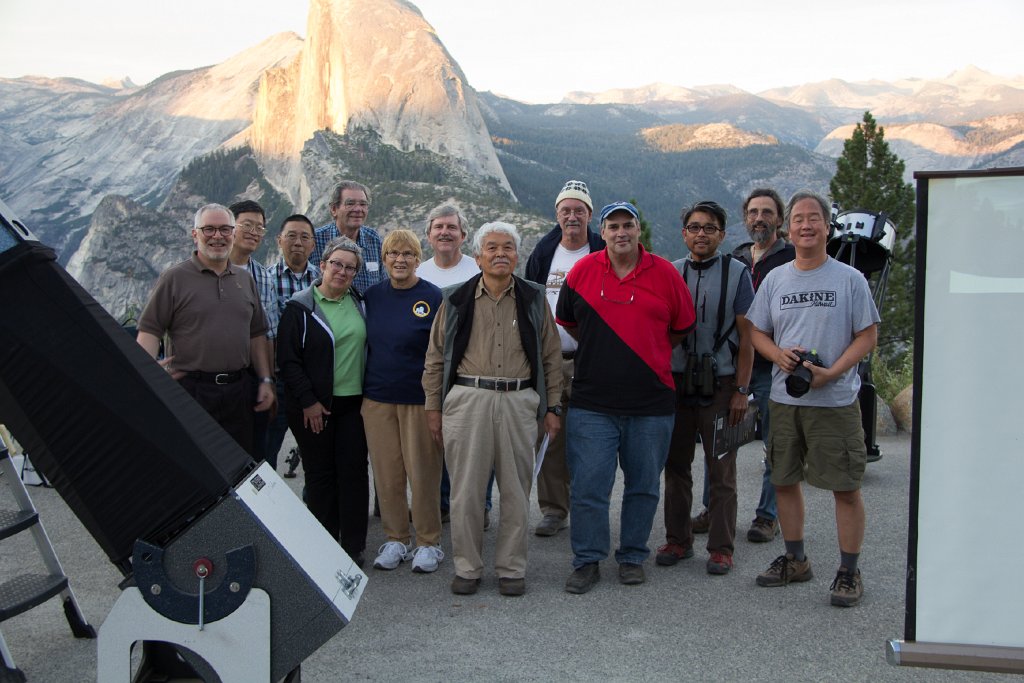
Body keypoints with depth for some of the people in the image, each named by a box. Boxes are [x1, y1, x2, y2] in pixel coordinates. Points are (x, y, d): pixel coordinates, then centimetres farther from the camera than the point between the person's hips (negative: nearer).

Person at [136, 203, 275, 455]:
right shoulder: (174, 278, -1)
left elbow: (257, 334, 17)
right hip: (190, 388, -4)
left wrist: (266, 380, 11)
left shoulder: (245, 280, 14)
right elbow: (149, 330, -6)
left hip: (238, 390, 5)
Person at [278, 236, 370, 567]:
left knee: (354, 471, 1)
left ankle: (353, 546, 8)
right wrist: (308, 401, -11)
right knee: (320, 474, 4)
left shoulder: (359, 304, 10)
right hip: (314, 407, -3)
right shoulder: (301, 307, -3)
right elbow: (288, 360, -6)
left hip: (354, 403, 3)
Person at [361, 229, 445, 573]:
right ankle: (395, 539, 23)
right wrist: (362, 391, 10)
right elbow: (367, 344, 15)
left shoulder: (432, 297, -5)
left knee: (423, 473, 2)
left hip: (420, 399, -4)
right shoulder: (372, 296, 7)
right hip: (378, 398, 4)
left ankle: (428, 543, 16)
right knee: (386, 473, 8)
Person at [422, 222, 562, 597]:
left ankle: (511, 569, 19)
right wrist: (434, 407, 5)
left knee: (516, 491, 6)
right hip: (467, 399, 0)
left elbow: (550, 357, 11)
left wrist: (552, 407, 6)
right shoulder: (456, 300, 6)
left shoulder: (534, 299, 8)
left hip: (519, 402, 1)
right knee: (465, 491, 3)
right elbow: (436, 358, 8)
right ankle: (467, 567, 18)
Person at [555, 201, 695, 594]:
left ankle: (632, 557, 27)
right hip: (591, 402, 0)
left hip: (651, 403, 1)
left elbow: (682, 329, 12)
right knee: (587, 487, 1)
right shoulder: (582, 271, 1)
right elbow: (568, 322, 16)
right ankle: (587, 561, 15)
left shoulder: (665, 274, 0)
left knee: (644, 486, 11)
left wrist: (649, 355, 12)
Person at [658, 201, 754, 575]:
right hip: (676, 382, 3)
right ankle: (677, 540, 21)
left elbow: (746, 336, -2)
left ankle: (721, 547, 13)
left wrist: (741, 390, -7)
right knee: (676, 467, 9)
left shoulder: (736, 273, 0)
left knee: (721, 471, 4)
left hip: (720, 384, -3)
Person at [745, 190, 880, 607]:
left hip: (836, 400, -4)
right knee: (784, 481, 12)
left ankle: (849, 572, 13)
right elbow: (757, 334, 12)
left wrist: (831, 372, -16)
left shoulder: (849, 279, -2)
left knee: (846, 487, 0)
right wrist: (780, 355, -9)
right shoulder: (774, 280, 9)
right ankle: (795, 561, 28)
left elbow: (867, 337, -3)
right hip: (784, 399, 4)